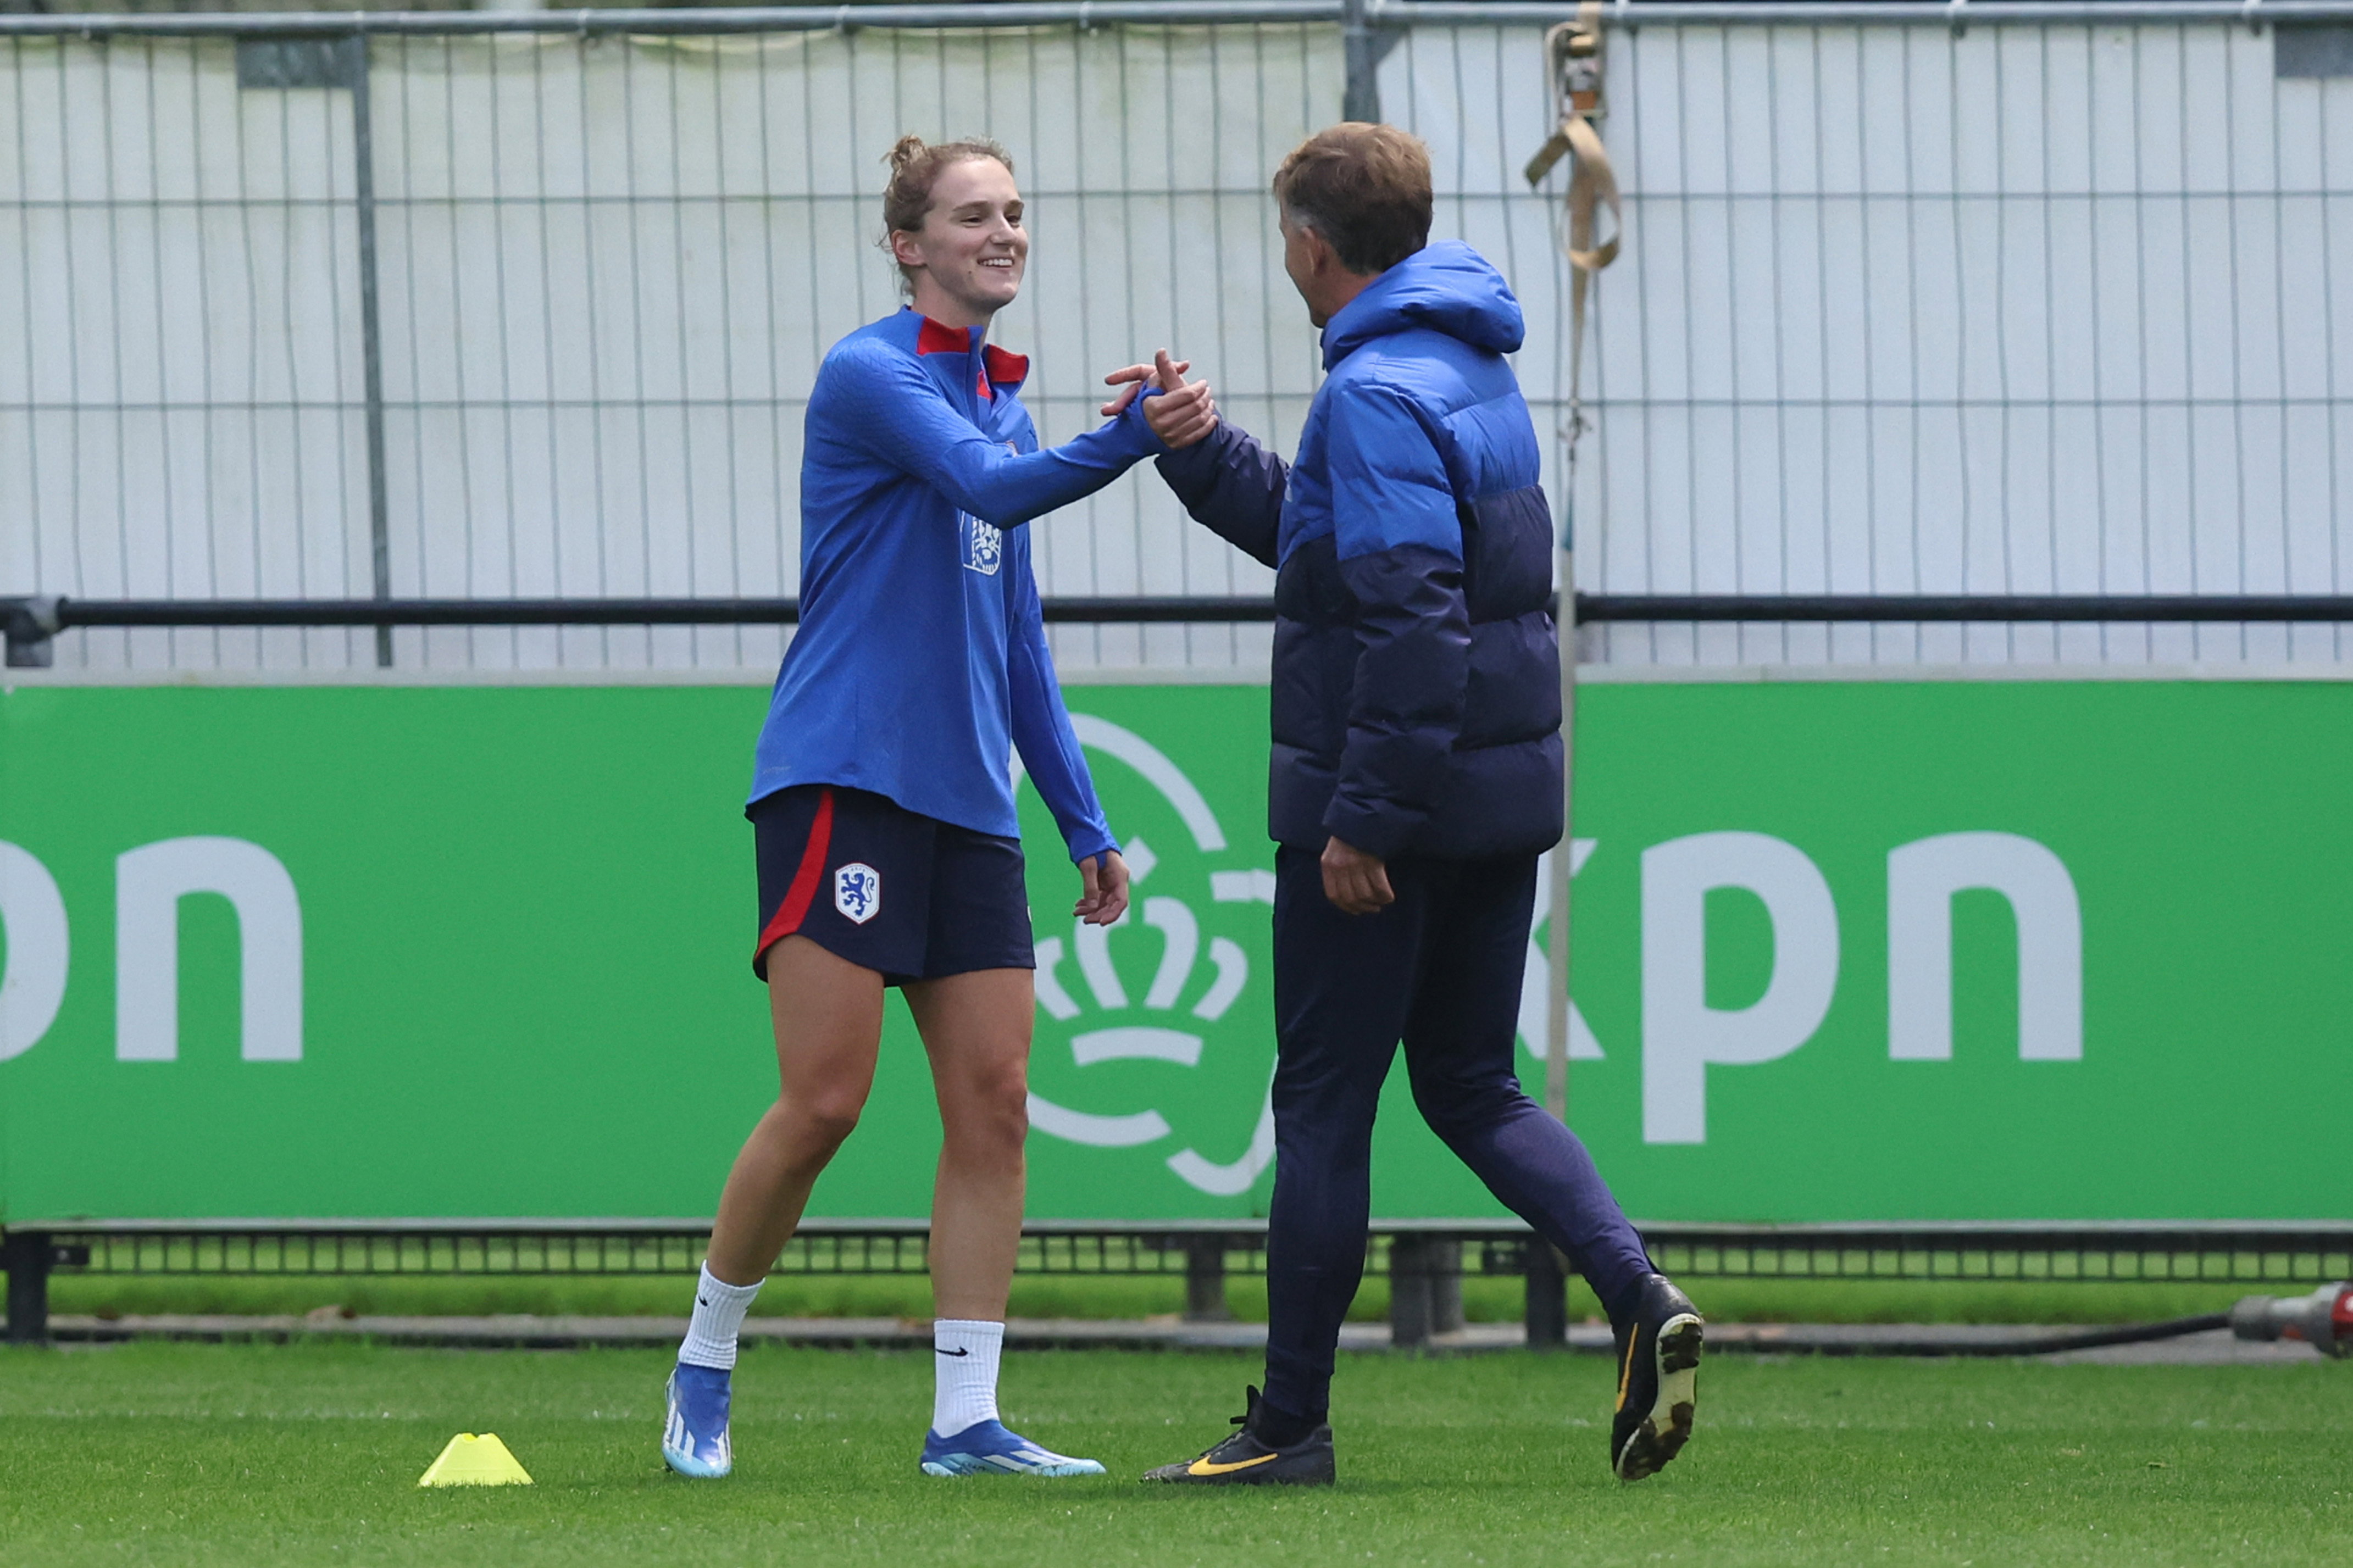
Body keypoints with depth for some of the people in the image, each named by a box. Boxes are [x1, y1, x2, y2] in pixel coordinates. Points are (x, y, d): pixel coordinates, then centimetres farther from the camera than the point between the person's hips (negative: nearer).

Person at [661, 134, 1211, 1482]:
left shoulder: (1003, 401, 18)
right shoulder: (872, 376, -6)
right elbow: (990, 486, -25)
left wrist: (1086, 822, 20)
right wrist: (1129, 440, -41)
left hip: (968, 804, 8)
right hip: (842, 781, -8)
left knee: (994, 1105, -2)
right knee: (825, 1103, -10)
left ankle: (966, 1421, -1)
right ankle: (704, 1368, 9)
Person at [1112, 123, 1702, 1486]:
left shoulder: (1378, 393, -17)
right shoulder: (1476, 370, 14)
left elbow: (1410, 620, -24)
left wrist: (1362, 816, -22)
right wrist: (1202, 451, 16)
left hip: (1391, 802, -9)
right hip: (1506, 789, 9)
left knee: (1325, 1105, 1)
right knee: (1472, 1088, 15)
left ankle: (1291, 1425, 7)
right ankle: (1642, 1296, -6)